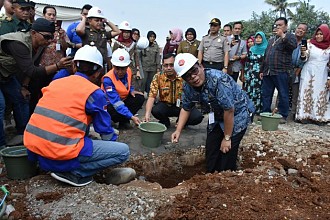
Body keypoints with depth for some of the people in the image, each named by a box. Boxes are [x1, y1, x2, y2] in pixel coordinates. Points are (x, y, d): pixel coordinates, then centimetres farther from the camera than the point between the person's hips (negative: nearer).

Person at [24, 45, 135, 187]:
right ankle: (74, 172, -6)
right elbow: (105, 130, 5)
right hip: (61, 155, -7)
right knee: (123, 151, -1)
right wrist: (113, 142, 27)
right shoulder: (94, 93, -4)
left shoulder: (55, 83, 14)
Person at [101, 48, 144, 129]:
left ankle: (124, 121, -8)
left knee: (140, 98, -17)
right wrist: (131, 116, -45)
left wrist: (131, 91, -9)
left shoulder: (128, 71, -9)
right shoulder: (108, 79, -29)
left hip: (123, 100, 6)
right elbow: (116, 102, -36)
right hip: (110, 104, -6)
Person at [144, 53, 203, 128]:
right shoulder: (158, 77, -12)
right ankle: (165, 122, 4)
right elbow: (152, 96, -19)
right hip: (165, 105, 0)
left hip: (182, 106, 0)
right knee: (155, 111, -32)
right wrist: (147, 114, -35)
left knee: (198, 117, -25)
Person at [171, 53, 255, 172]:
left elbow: (229, 110, -31)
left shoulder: (218, 79, -36)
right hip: (218, 114, 7)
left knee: (227, 152, -10)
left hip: (238, 112, -6)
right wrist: (178, 131, -4)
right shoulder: (188, 88, -13)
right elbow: (186, 108, 5)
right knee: (210, 149, 10)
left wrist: (227, 138, -21)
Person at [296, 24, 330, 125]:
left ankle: (319, 117, 10)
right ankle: (304, 115, 6)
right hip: (308, 74, -1)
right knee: (306, 94, 0)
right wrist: (303, 53, -24)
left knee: (321, 96, 3)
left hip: (321, 76, 1)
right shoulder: (310, 45, 1)